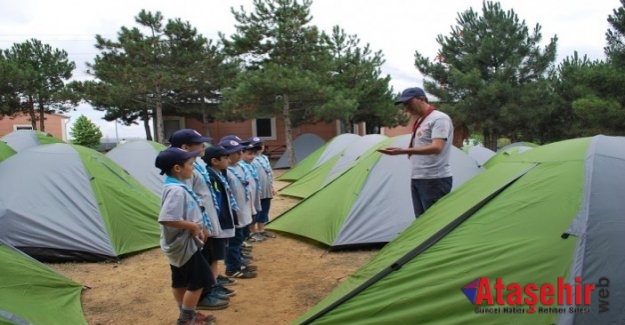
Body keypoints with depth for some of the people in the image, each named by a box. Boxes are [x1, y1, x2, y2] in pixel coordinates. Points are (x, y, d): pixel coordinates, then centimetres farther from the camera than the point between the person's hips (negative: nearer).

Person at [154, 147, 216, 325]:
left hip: (180, 245, 10)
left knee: (180, 281, 18)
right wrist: (193, 226, -24)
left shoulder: (178, 187, 7)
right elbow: (166, 219, -35)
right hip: (185, 245, -10)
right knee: (198, 281, 2)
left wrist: (200, 227, 8)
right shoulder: (176, 190, -25)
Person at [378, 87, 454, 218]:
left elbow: (436, 148, -25)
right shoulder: (419, 122, 17)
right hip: (417, 178, 9)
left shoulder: (439, 118, -11)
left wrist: (404, 151, -33)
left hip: (434, 180, -9)